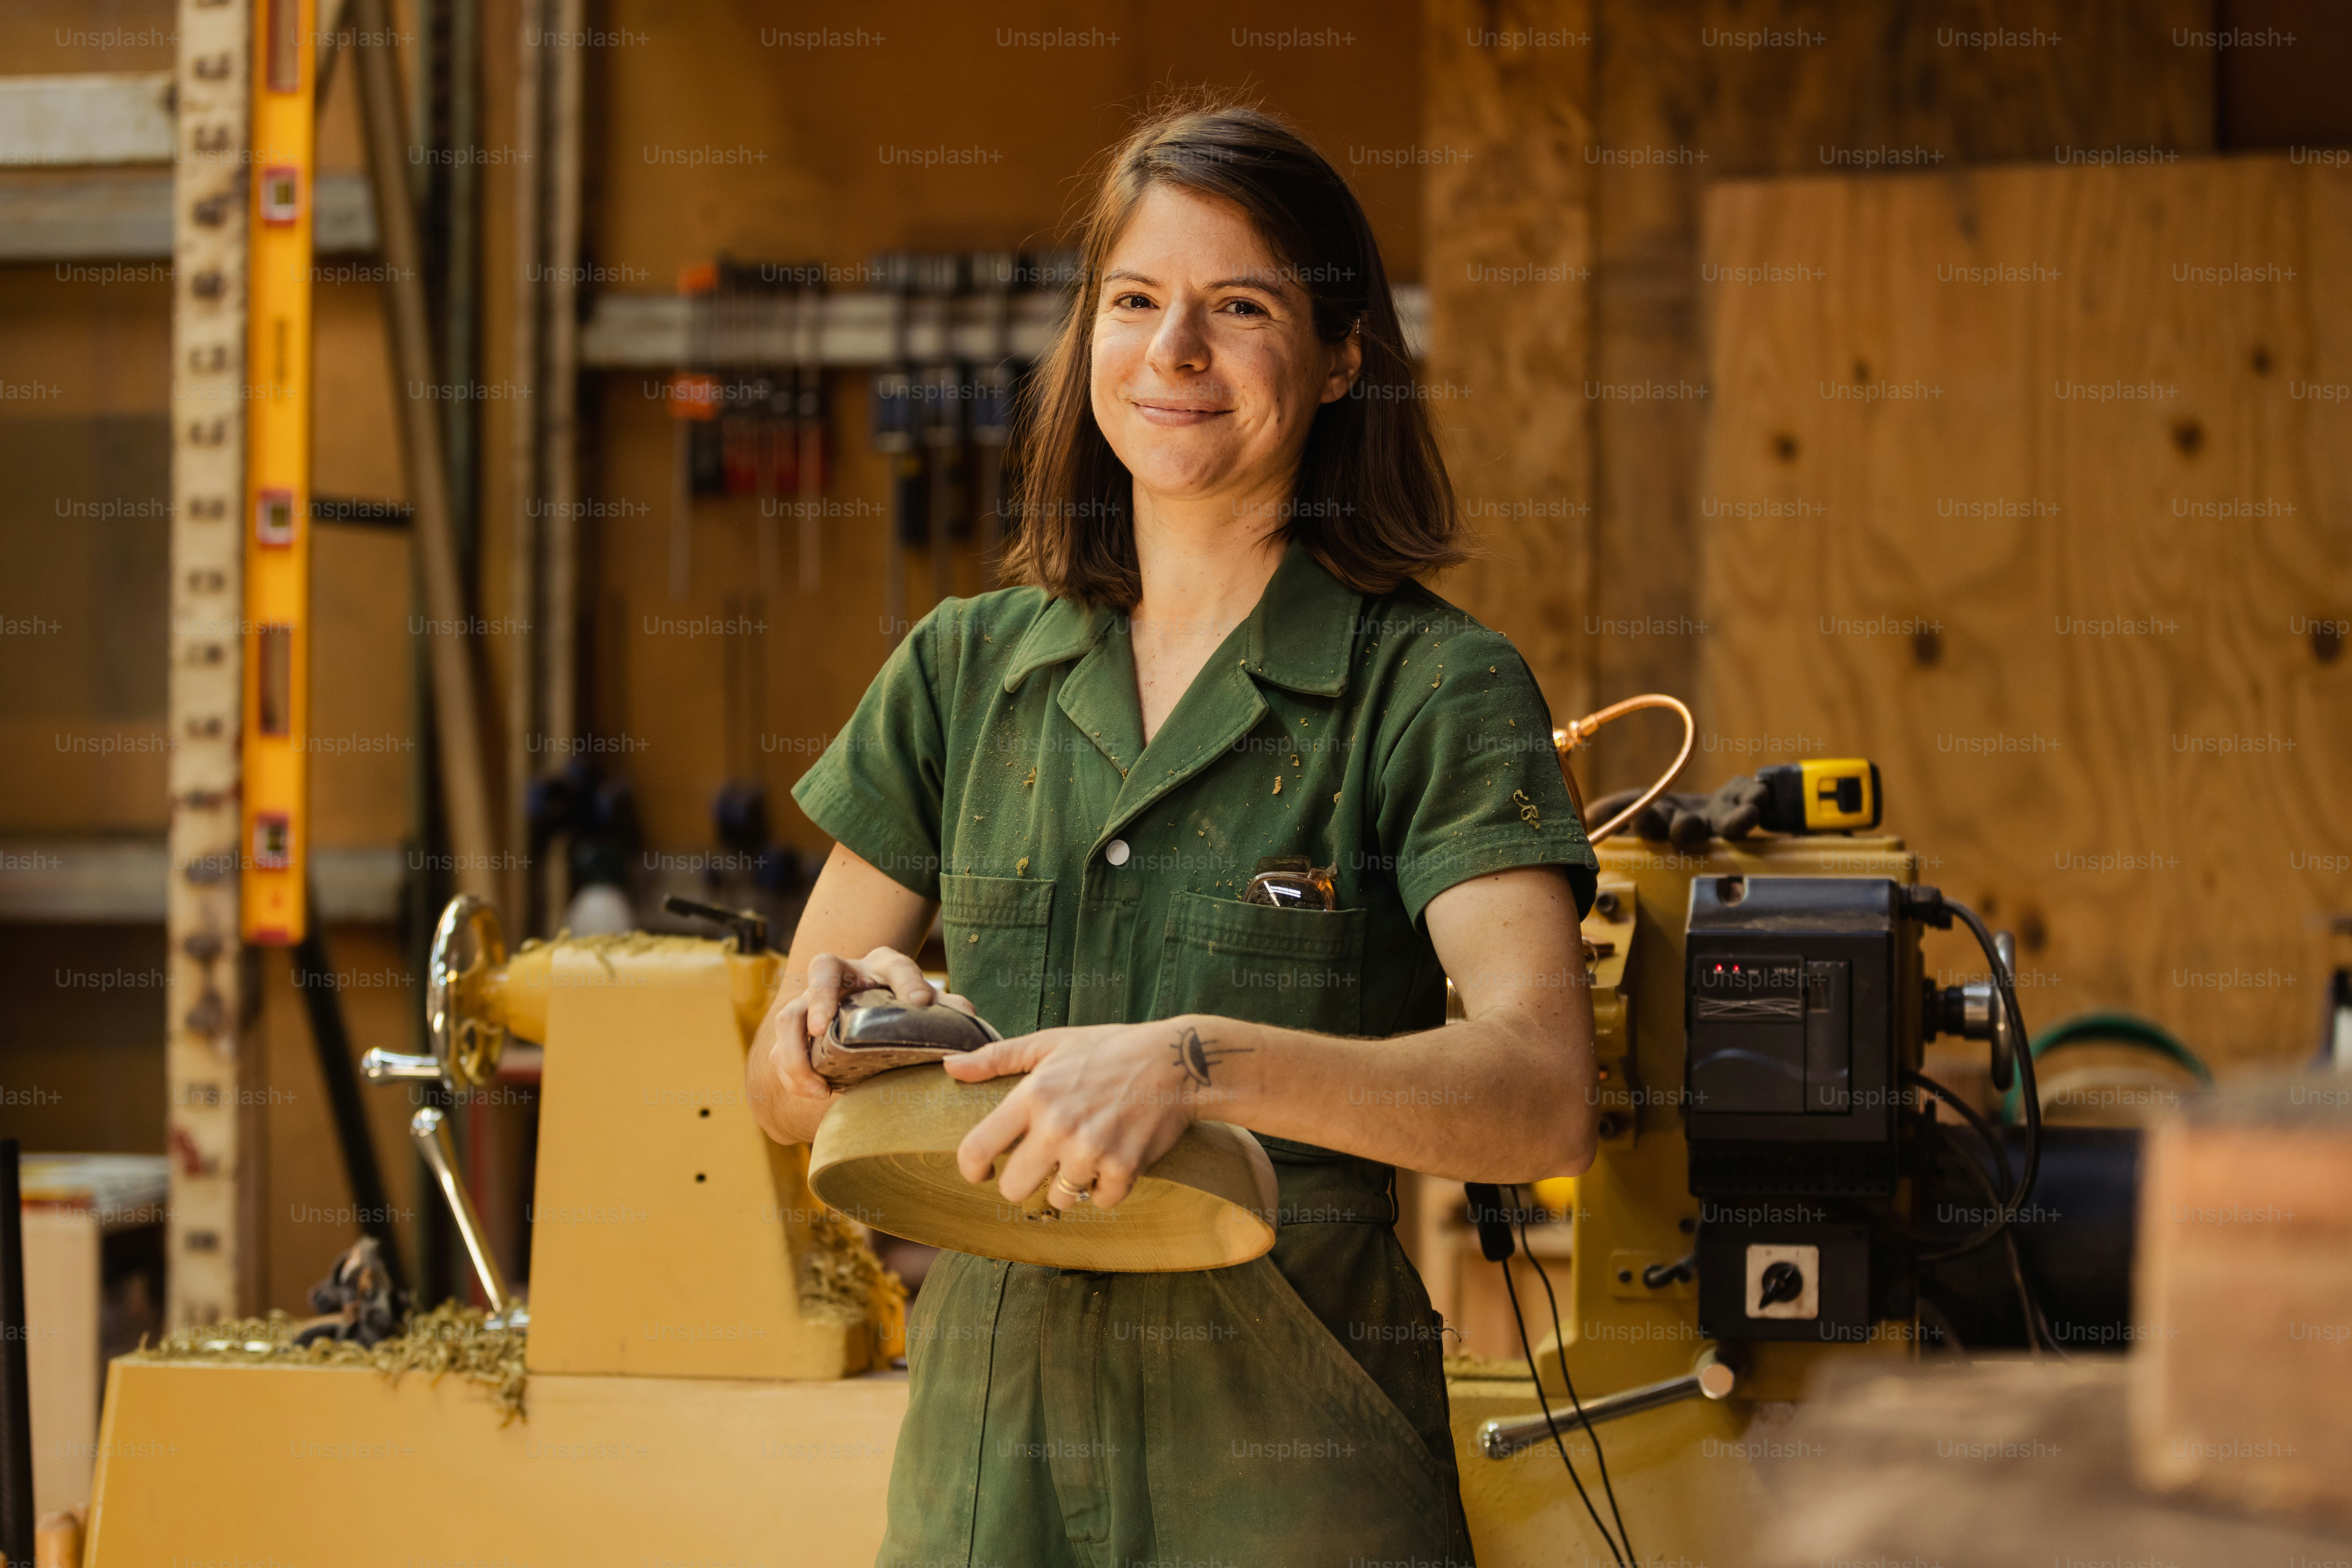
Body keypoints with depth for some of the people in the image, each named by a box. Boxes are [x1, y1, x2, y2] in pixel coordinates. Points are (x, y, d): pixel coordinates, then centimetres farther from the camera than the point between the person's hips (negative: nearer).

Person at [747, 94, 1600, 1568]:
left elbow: (1542, 1097, -19)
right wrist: (845, 1021, -14)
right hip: (987, 1447, 4)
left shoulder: (1435, 688, -5)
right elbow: (782, 1086, 10)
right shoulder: (961, 670, 8)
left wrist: (1196, 1060, -33)